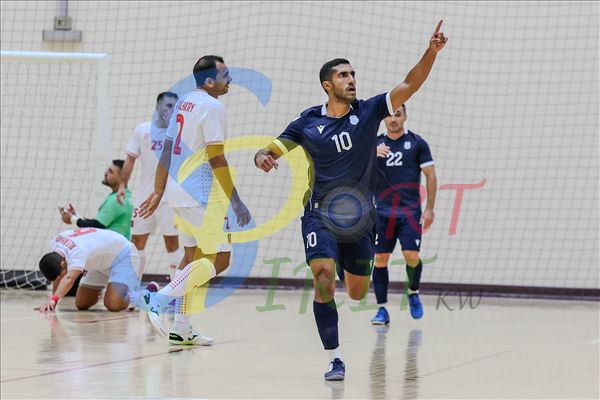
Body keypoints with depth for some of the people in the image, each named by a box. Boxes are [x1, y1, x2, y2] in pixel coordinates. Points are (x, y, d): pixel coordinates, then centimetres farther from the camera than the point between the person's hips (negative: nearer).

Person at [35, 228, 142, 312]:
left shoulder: (78, 252, -42)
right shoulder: (55, 243, -17)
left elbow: (69, 278, -59)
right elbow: (57, 275, -1)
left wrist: (53, 300, -72)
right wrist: (53, 300, -6)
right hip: (102, 261, 8)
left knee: (114, 305, -27)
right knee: (81, 305, 7)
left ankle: (134, 295, 5)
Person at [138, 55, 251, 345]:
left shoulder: (183, 103, 14)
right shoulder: (212, 107, -13)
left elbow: (167, 150, 17)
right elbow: (216, 159, -17)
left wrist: (158, 192, 21)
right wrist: (235, 201, -14)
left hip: (178, 191, 10)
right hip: (200, 194, -10)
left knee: (193, 256, 16)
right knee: (218, 259, -7)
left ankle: (181, 329, 16)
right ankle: (160, 298, -16)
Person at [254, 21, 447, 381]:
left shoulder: (368, 111, 0)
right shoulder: (308, 122, -1)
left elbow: (410, 85, -8)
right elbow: (271, 150, 4)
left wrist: (432, 52, -22)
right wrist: (262, 158, -21)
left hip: (360, 217, 2)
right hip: (321, 216, -2)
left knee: (357, 293, 10)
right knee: (324, 285, -21)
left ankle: (348, 264, 49)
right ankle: (335, 359, -11)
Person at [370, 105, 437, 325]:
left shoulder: (417, 143, 2)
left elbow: (430, 176, 3)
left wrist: (429, 209, -3)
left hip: (410, 211, -2)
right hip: (382, 212, 2)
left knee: (411, 255, -12)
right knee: (380, 258, -2)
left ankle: (413, 293, 17)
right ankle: (382, 309, 4)